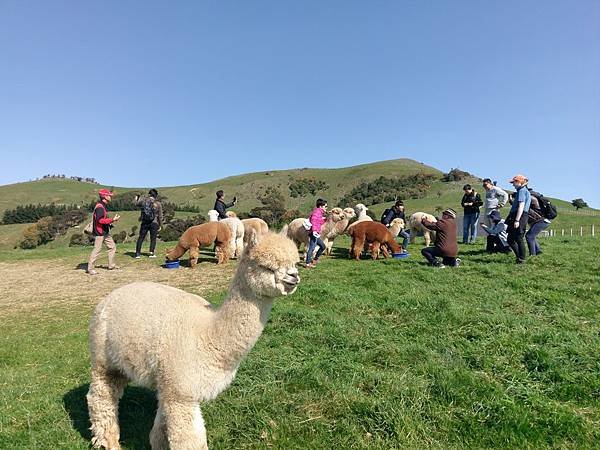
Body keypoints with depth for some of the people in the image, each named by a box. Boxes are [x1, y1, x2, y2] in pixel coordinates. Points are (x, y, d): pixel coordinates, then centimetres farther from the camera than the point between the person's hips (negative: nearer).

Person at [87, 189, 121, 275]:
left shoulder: (104, 206, 13)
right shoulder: (99, 207, -18)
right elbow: (100, 220, -26)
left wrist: (112, 220, 8)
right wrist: (112, 220, -24)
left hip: (105, 232, 10)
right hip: (99, 232, -10)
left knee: (112, 247, 13)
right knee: (97, 250, -5)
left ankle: (111, 265, 23)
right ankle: (90, 268, 5)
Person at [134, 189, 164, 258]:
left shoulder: (143, 200, 0)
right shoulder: (158, 204, -5)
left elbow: (137, 203, 24)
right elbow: (160, 216, -3)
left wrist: (137, 198, 45)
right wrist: (160, 225, 6)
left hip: (144, 223, 2)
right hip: (154, 223, -2)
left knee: (141, 238, 9)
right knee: (153, 238, 9)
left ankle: (138, 253, 10)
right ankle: (151, 253, 6)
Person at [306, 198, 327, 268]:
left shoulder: (319, 212, 22)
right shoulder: (317, 211, -9)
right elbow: (313, 220, -25)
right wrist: (314, 230, -36)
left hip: (316, 233, 11)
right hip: (314, 233, -11)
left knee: (323, 246, 17)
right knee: (312, 248, -10)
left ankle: (315, 259, 26)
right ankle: (308, 263, -8)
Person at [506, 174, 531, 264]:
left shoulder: (522, 191, -9)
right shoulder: (525, 191, 22)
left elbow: (521, 206, -18)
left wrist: (517, 220, -23)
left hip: (519, 217, -10)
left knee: (519, 239, -5)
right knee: (510, 240, 12)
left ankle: (521, 259, 2)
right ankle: (519, 257, 16)